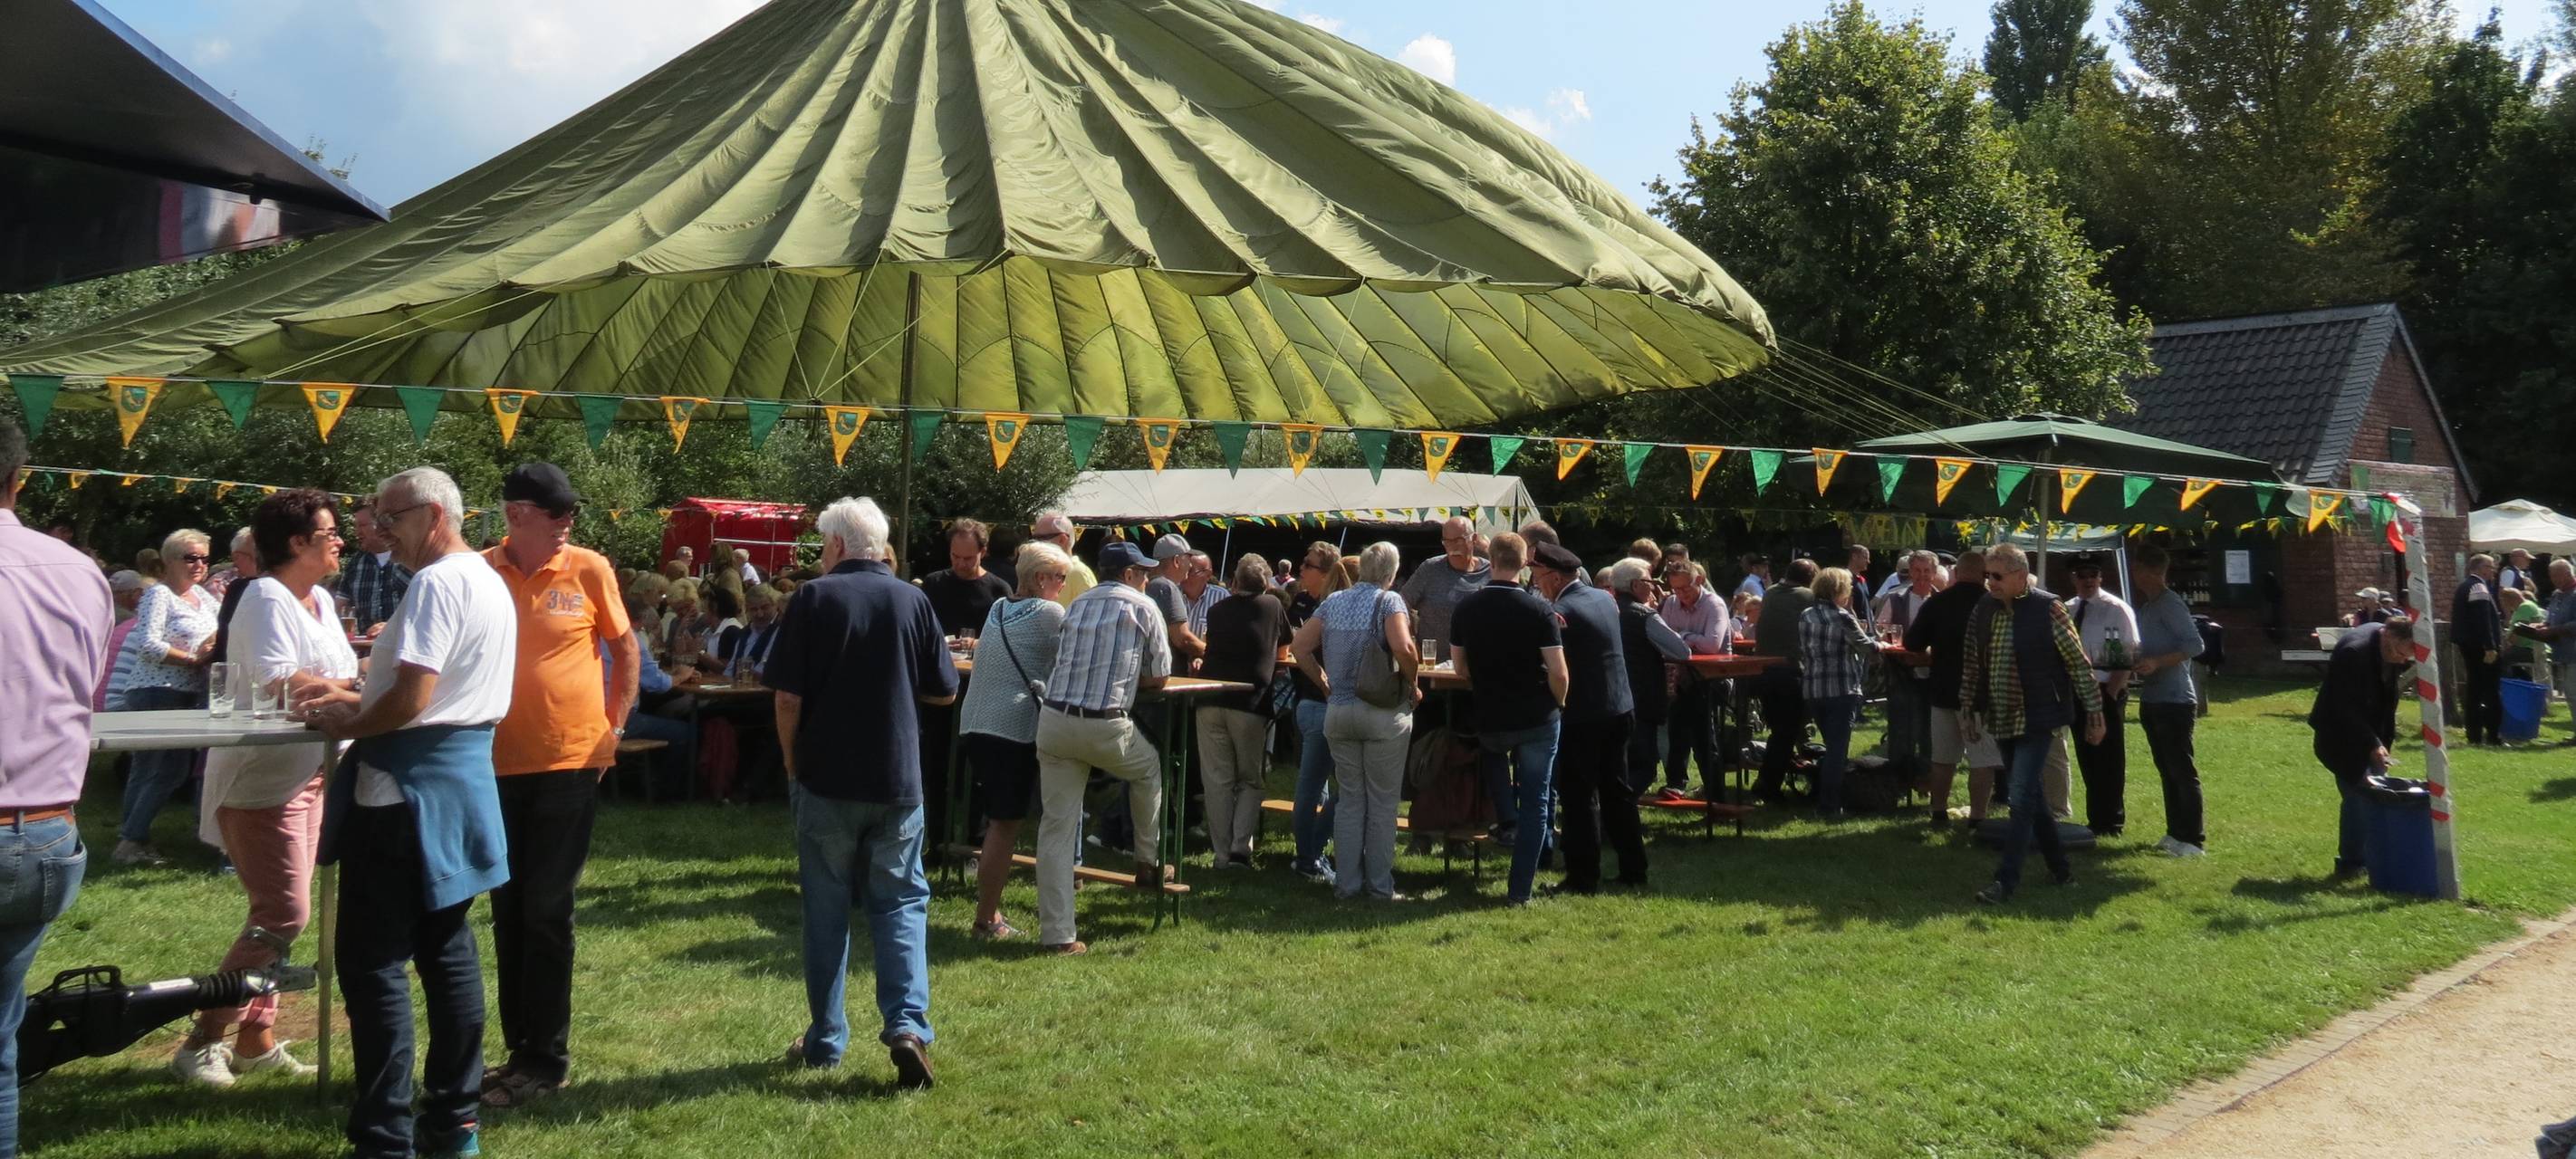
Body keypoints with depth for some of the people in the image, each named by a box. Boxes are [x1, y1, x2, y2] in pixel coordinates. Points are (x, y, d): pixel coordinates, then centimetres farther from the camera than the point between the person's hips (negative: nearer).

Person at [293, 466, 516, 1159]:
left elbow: (410, 701, -21)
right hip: (464, 780, 10)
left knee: (371, 959, -3)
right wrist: (351, 697, 18)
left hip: (407, 789, -10)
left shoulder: (437, 584, -15)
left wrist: (346, 725, -4)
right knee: (446, 950, 13)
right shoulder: (491, 583, 15)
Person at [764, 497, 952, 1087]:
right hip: (898, 779, 2)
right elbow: (945, 691, 5)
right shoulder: (913, 600, 0)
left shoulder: (814, 598, -7)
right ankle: (907, 1025, -7)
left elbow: (788, 696, -8)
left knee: (827, 910, 10)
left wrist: (792, 765, 6)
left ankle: (825, 1040, 18)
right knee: (900, 903, 9)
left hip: (825, 778, -1)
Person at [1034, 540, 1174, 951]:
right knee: (1150, 770, 29)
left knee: (1055, 828, 5)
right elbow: (1160, 678, 7)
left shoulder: (1076, 605, 18)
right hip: (1105, 727, -4)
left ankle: (1056, 933, 4)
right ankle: (1147, 863, 37)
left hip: (1053, 720, 4)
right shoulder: (1144, 608, 5)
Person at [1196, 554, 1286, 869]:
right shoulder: (1272, 606, 7)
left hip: (1211, 703, 2)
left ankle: (1222, 853, 7)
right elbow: (1286, 641, 24)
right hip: (1251, 702, -2)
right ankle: (1241, 846, -3)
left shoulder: (1216, 610, 14)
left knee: (1217, 780, 6)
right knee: (1250, 781, 11)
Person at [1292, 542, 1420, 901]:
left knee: (1349, 800, 12)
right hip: (1383, 711, -5)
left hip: (1338, 710, 5)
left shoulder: (1333, 601, 8)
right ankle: (1380, 885, 9)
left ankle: (1346, 882, 14)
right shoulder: (1389, 600, -8)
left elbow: (1299, 646, 6)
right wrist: (1413, 686, -9)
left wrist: (1325, 683, 12)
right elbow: (1403, 648, -24)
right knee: (1382, 802, 5)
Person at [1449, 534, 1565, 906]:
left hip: (1489, 720, 2)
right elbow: (1558, 672, -14)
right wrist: (1558, 705, 5)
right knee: (1534, 802, 6)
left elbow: (1461, 669, 5)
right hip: (1537, 719, -2)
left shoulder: (1466, 607, -2)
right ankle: (1520, 890, 5)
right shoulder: (1539, 609, -11)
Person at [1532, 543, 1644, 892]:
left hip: (1581, 716, -8)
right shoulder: (1605, 599, 7)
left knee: (1580, 798, 0)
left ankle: (1584, 877, 5)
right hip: (1620, 710, 8)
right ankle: (1633, 870, 22)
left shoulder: (1560, 612, -18)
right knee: (1617, 791, 16)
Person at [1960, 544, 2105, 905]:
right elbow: (1971, 663, 13)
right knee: (2031, 796, 14)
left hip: (2036, 719, -6)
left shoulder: (2047, 610, -12)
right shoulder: (1984, 611, 4)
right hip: (2001, 720, 6)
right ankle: (2060, 868, 28)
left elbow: (2078, 663, -8)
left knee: (2022, 798, -9)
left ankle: (2006, 880, -6)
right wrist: (1968, 709, 14)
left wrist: (2094, 714, -6)